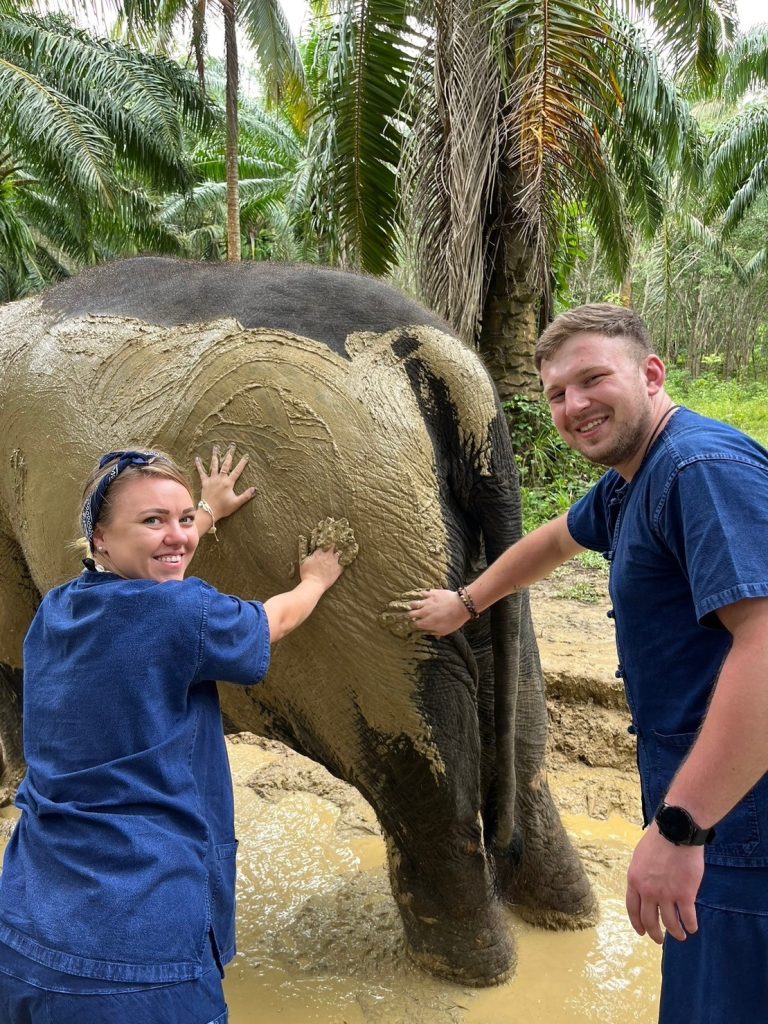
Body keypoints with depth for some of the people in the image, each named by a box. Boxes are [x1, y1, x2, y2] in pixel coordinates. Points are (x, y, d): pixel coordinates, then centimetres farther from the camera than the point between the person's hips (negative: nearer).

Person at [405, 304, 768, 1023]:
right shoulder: (627, 483, 12)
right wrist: (463, 603, 40)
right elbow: (554, 539, 30)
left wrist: (678, 828, -31)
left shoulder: (706, 468, -21)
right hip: (693, 790, 10)